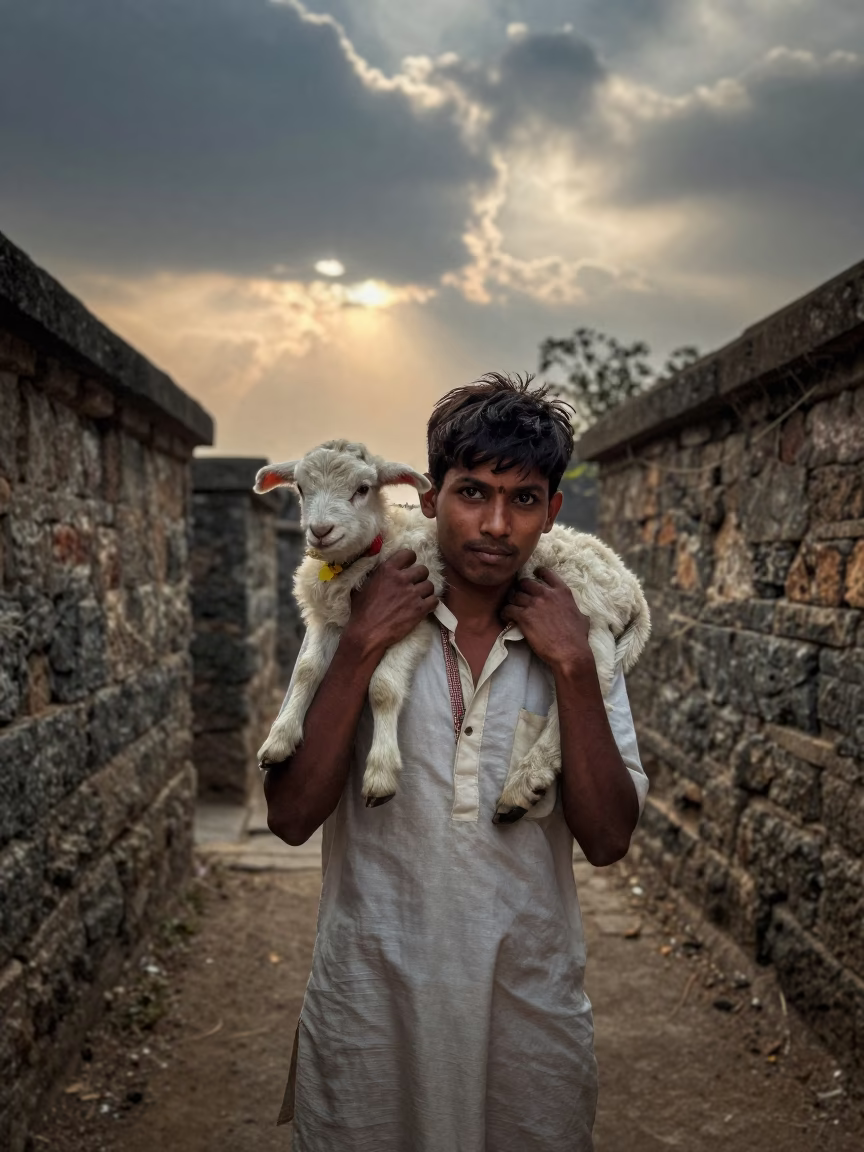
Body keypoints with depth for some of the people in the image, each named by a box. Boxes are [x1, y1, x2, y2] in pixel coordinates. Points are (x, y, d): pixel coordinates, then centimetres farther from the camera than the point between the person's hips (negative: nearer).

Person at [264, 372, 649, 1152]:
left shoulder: (578, 644, -2)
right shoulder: (357, 628, -5)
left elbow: (608, 838, -9)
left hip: (532, 1007, 1)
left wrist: (574, 667, -16)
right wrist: (363, 648, -18)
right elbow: (291, 816, -13)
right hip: (370, 1003, -1)